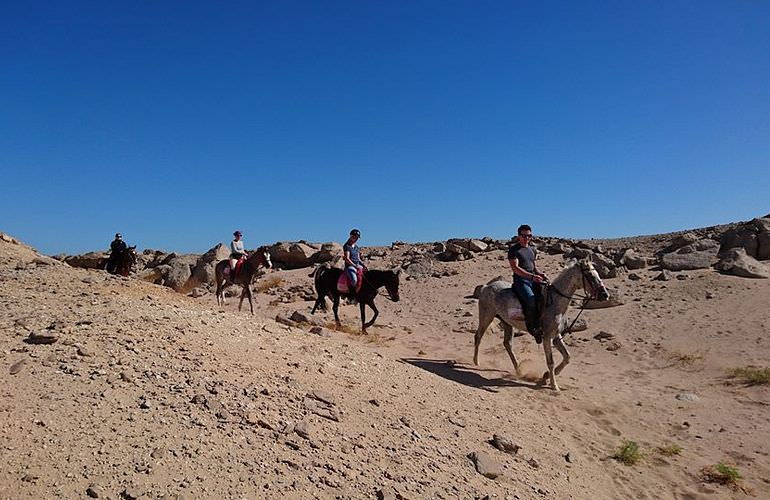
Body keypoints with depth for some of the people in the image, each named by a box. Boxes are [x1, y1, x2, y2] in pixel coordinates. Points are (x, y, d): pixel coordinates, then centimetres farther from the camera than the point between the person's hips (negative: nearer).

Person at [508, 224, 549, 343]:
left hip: (534, 280, 7)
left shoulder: (533, 250, 19)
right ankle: (533, 328, -16)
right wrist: (531, 276, -24)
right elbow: (515, 268, -14)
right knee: (531, 300, -30)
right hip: (521, 281, -7)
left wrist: (540, 274, 3)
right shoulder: (513, 250, -3)